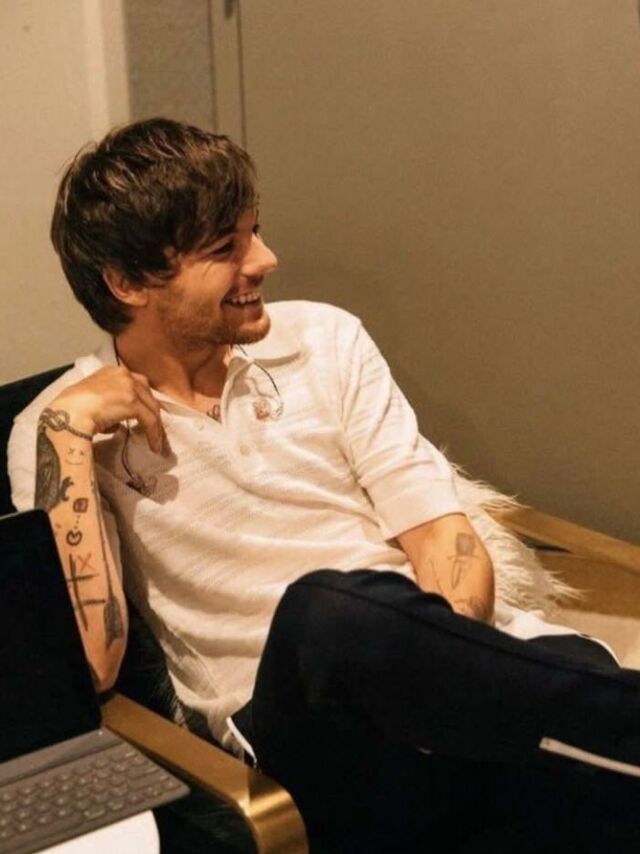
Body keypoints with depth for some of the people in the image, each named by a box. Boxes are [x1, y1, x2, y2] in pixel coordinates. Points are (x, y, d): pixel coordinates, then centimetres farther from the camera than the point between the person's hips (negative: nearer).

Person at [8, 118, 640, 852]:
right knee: (327, 609, -38)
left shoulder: (323, 339, 13)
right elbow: (87, 670, -9)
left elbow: (440, 538, 5)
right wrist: (69, 431, -12)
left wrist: (447, 668, -17)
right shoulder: (59, 433, 4)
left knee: (574, 674, -36)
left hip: (459, 679, 2)